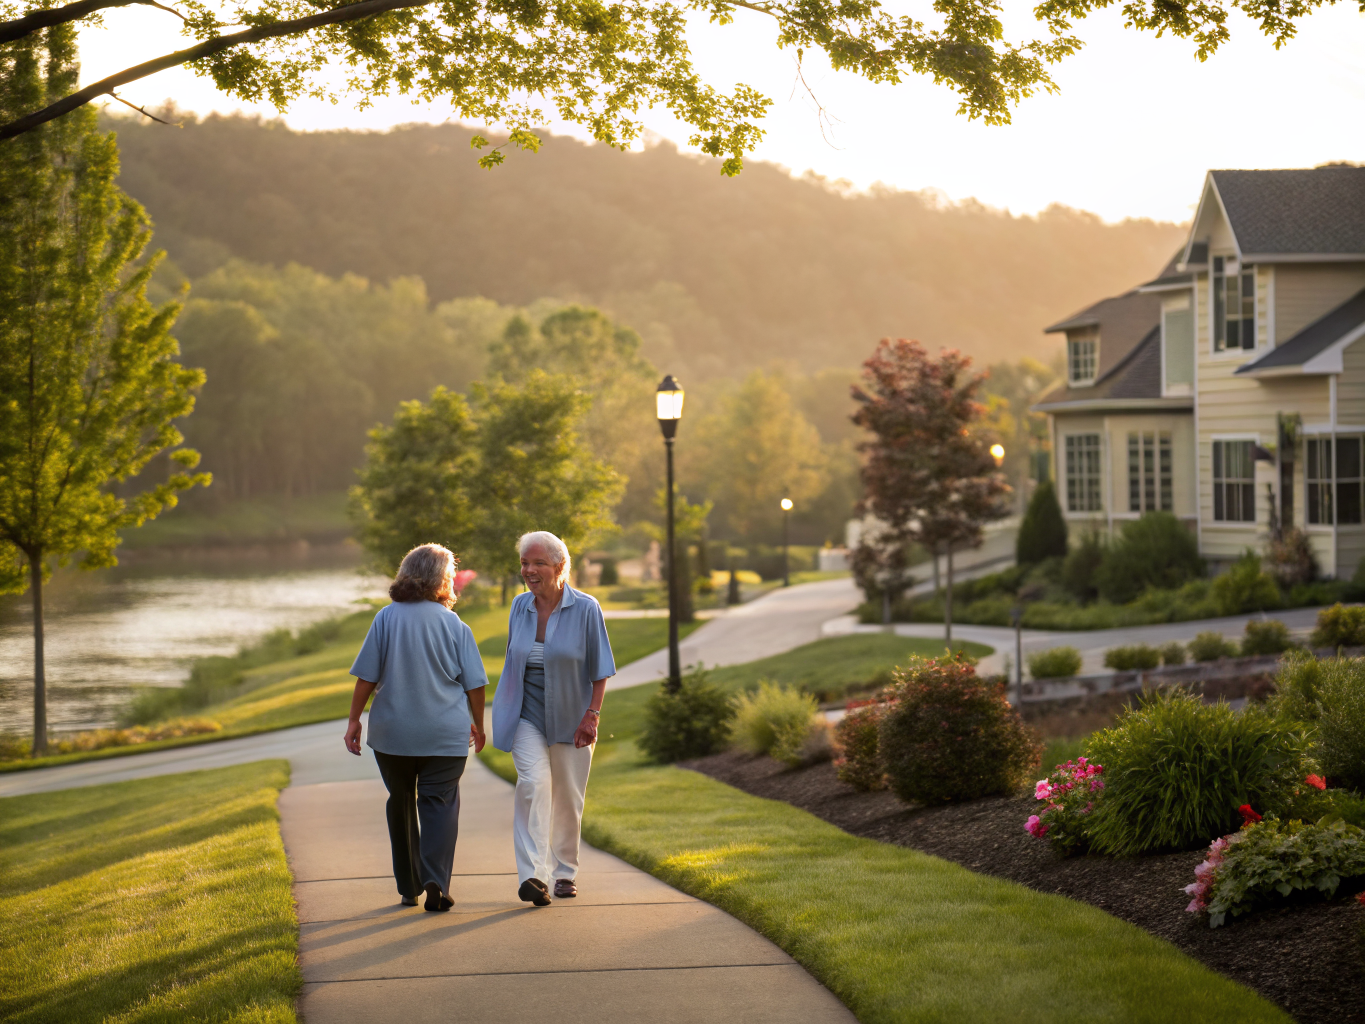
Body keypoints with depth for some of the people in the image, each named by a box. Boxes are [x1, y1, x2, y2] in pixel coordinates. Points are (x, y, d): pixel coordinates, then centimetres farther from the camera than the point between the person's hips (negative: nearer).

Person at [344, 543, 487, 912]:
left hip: (392, 730, 1)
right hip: (446, 733, -1)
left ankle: (409, 887, 20)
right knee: (440, 804, 2)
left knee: (401, 803, 15)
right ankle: (435, 884, -14)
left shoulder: (386, 618, -3)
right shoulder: (455, 625, -3)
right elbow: (474, 683, 0)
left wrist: (354, 719, 3)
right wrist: (477, 725, 13)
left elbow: (367, 676, -4)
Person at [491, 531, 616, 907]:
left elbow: (600, 668, -6)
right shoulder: (520, 607, 3)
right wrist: (505, 710, 15)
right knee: (534, 782, -20)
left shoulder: (586, 609, -9)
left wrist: (592, 714, -13)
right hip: (527, 716, 1)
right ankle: (533, 874, -27)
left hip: (570, 717, -1)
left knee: (568, 797, 7)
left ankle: (565, 871, 27)